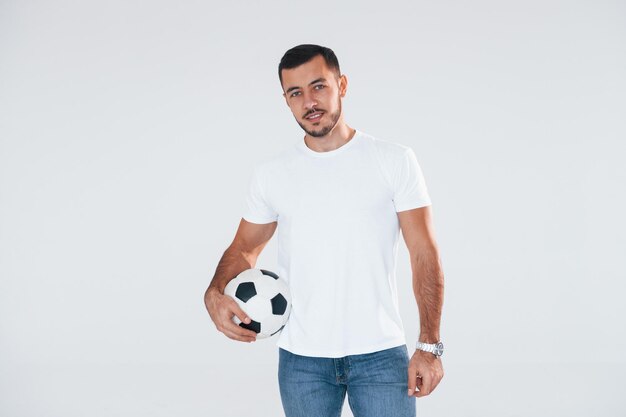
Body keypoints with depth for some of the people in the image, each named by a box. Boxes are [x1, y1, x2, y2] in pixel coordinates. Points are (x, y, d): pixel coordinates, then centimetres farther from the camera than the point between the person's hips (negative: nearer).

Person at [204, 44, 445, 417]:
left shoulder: (395, 160, -3)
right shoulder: (271, 174, 4)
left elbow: (425, 254, -4)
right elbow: (245, 247, 14)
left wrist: (429, 345, -11)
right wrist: (215, 292, -7)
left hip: (381, 355, -2)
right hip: (302, 358, 2)